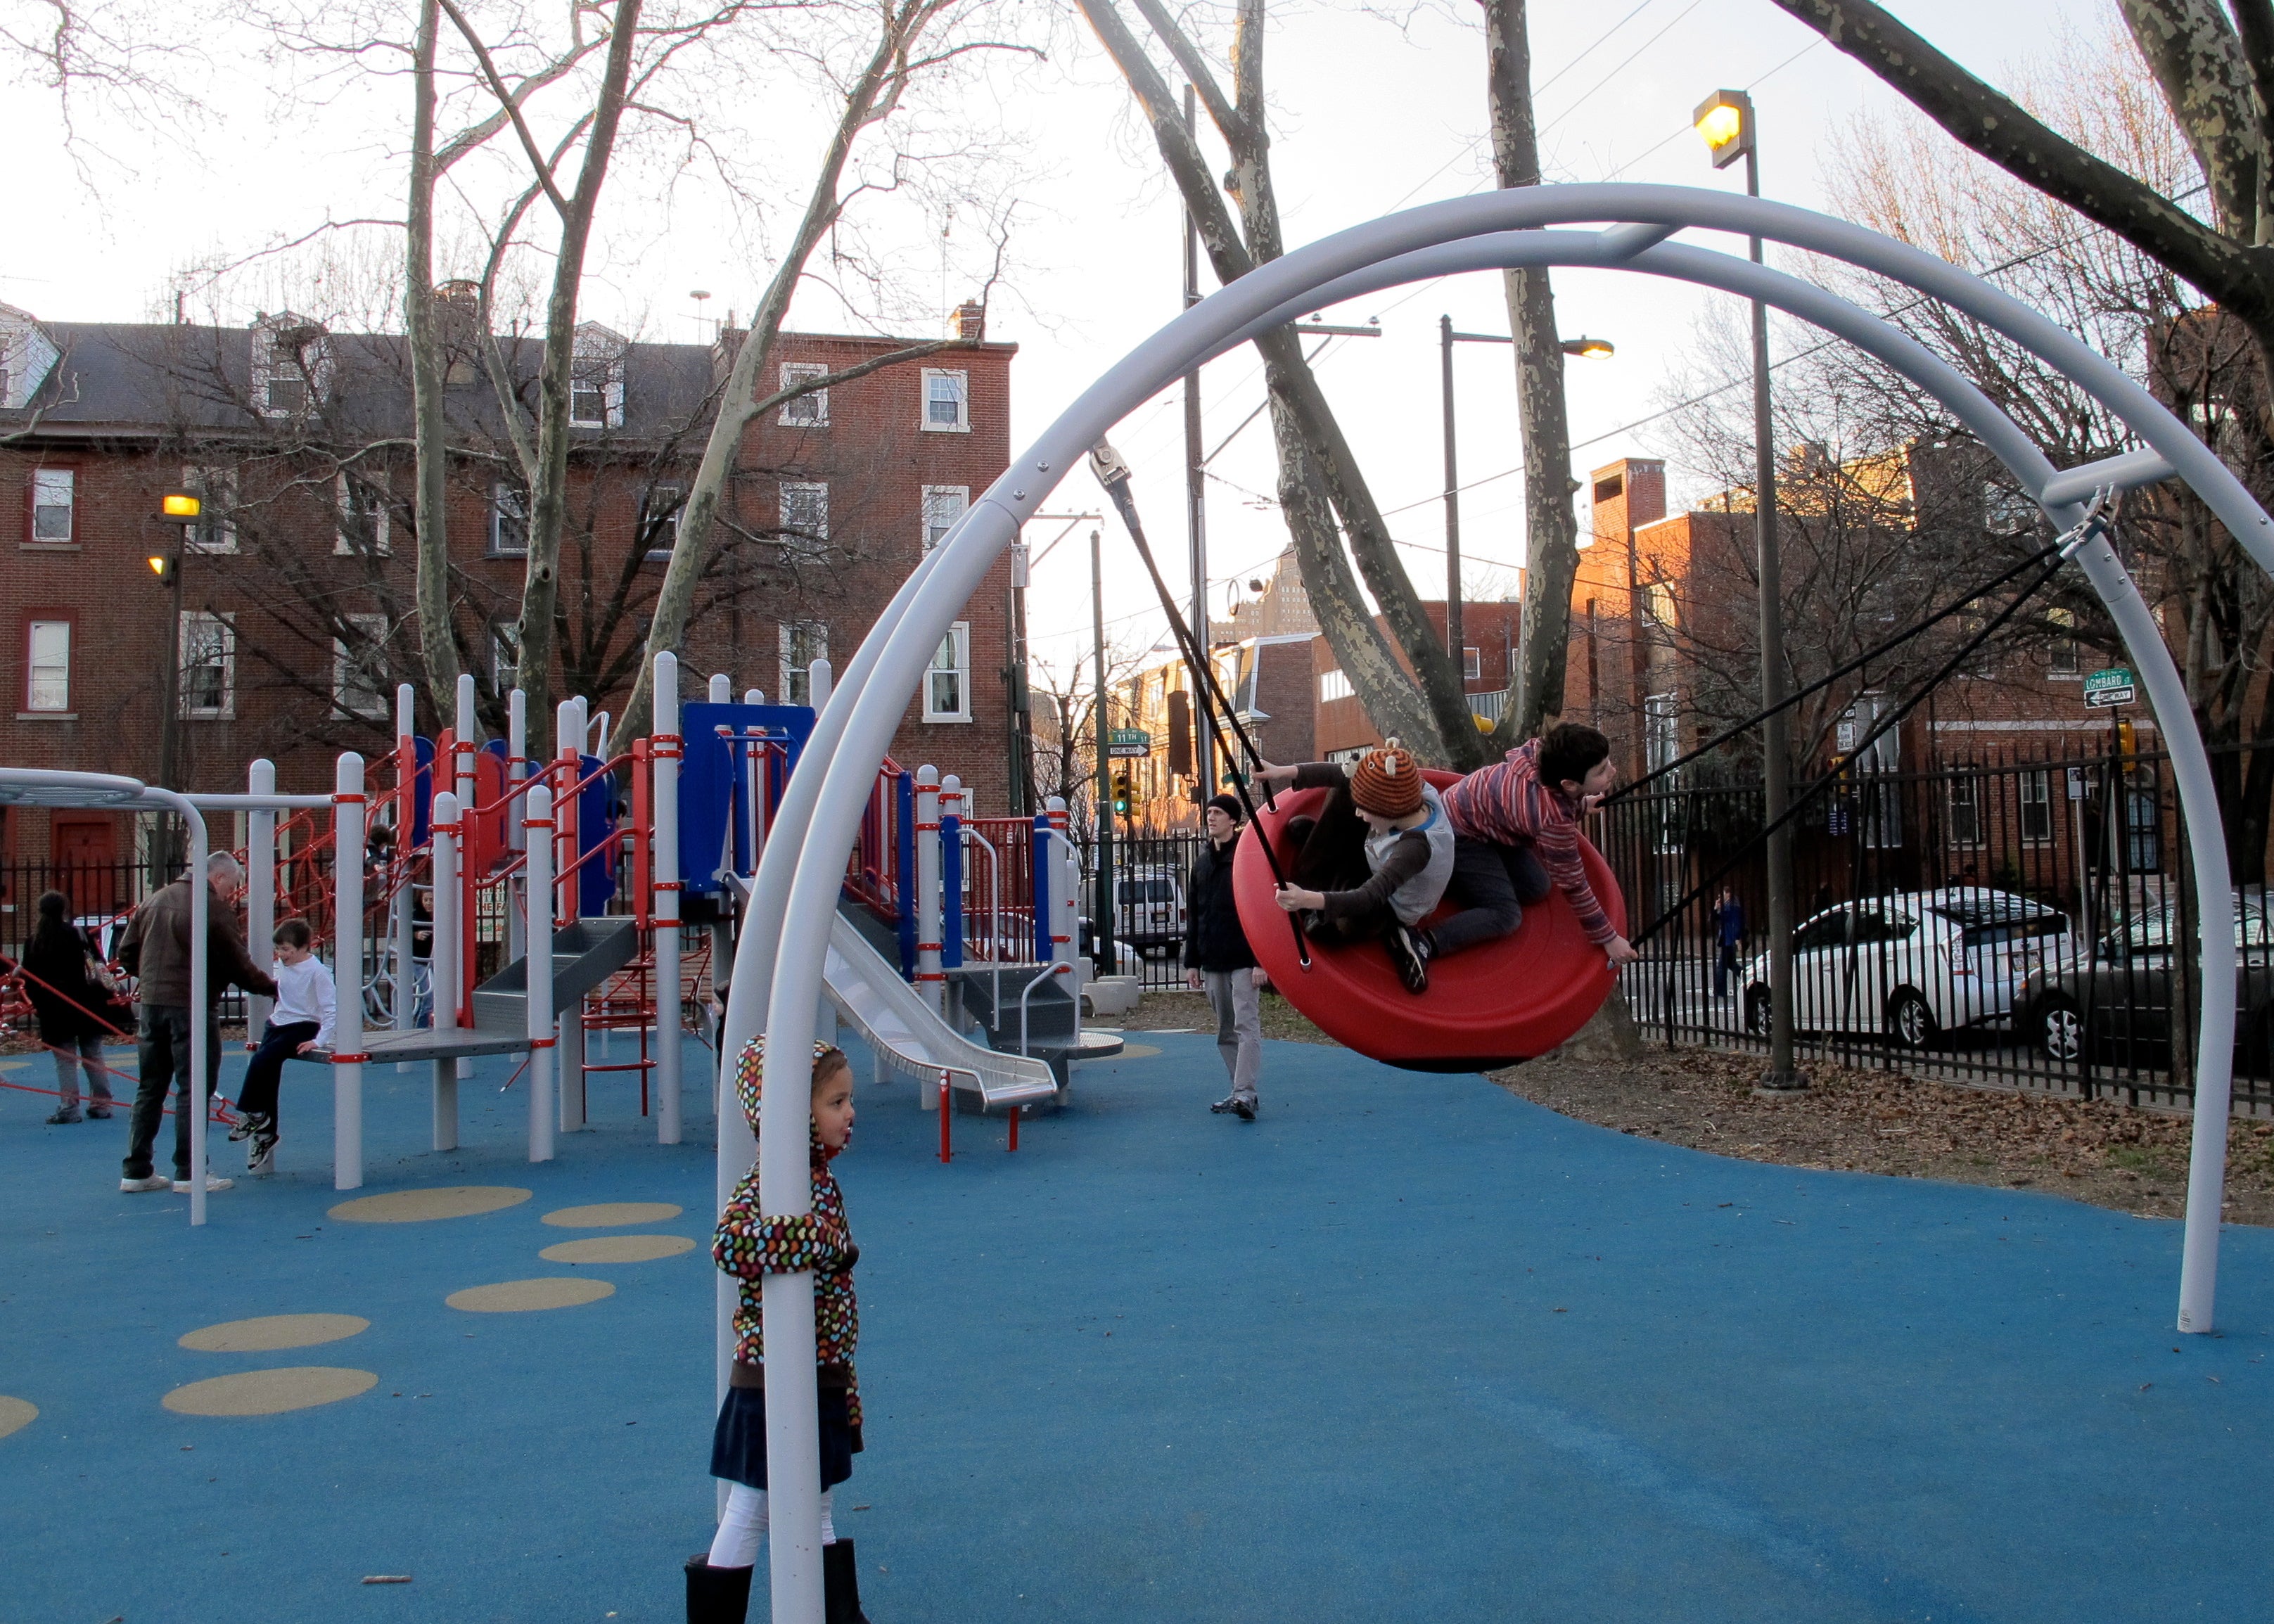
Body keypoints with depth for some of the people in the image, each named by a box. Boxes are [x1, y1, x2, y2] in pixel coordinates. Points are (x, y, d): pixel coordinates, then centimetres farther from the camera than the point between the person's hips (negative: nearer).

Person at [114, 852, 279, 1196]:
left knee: (150, 1088, 14)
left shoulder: (155, 901, 14)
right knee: (193, 1089, -1)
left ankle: (136, 1170, 17)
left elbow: (127, 953, 16)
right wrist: (271, 988, 3)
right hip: (192, 1005, -7)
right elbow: (237, 964, -8)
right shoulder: (214, 908, -10)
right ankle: (189, 1172, 1)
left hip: (152, 1003, 7)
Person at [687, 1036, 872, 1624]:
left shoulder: (821, 1181, 8)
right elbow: (728, 1242, -41)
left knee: (816, 1511, 21)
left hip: (822, 1382, 9)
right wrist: (817, 1234, -34)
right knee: (750, 1515, 5)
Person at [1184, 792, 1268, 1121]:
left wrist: (1261, 961, -15)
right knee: (1225, 1031, 9)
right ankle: (1241, 1093, 15)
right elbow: (1193, 916, 18)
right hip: (1212, 963, 7)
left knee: (1247, 1026, -10)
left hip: (1244, 961, -7)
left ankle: (1245, 1094, -16)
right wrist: (1191, 962, 14)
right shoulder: (1202, 862, 14)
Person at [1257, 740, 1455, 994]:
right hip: (1381, 874, 7)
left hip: (1391, 911, -7)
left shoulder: (1416, 847, -43)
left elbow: (1370, 899, -49)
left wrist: (1311, 899, -64)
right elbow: (1346, 774, -20)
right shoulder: (1418, 793, -25)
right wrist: (1288, 772, -30)